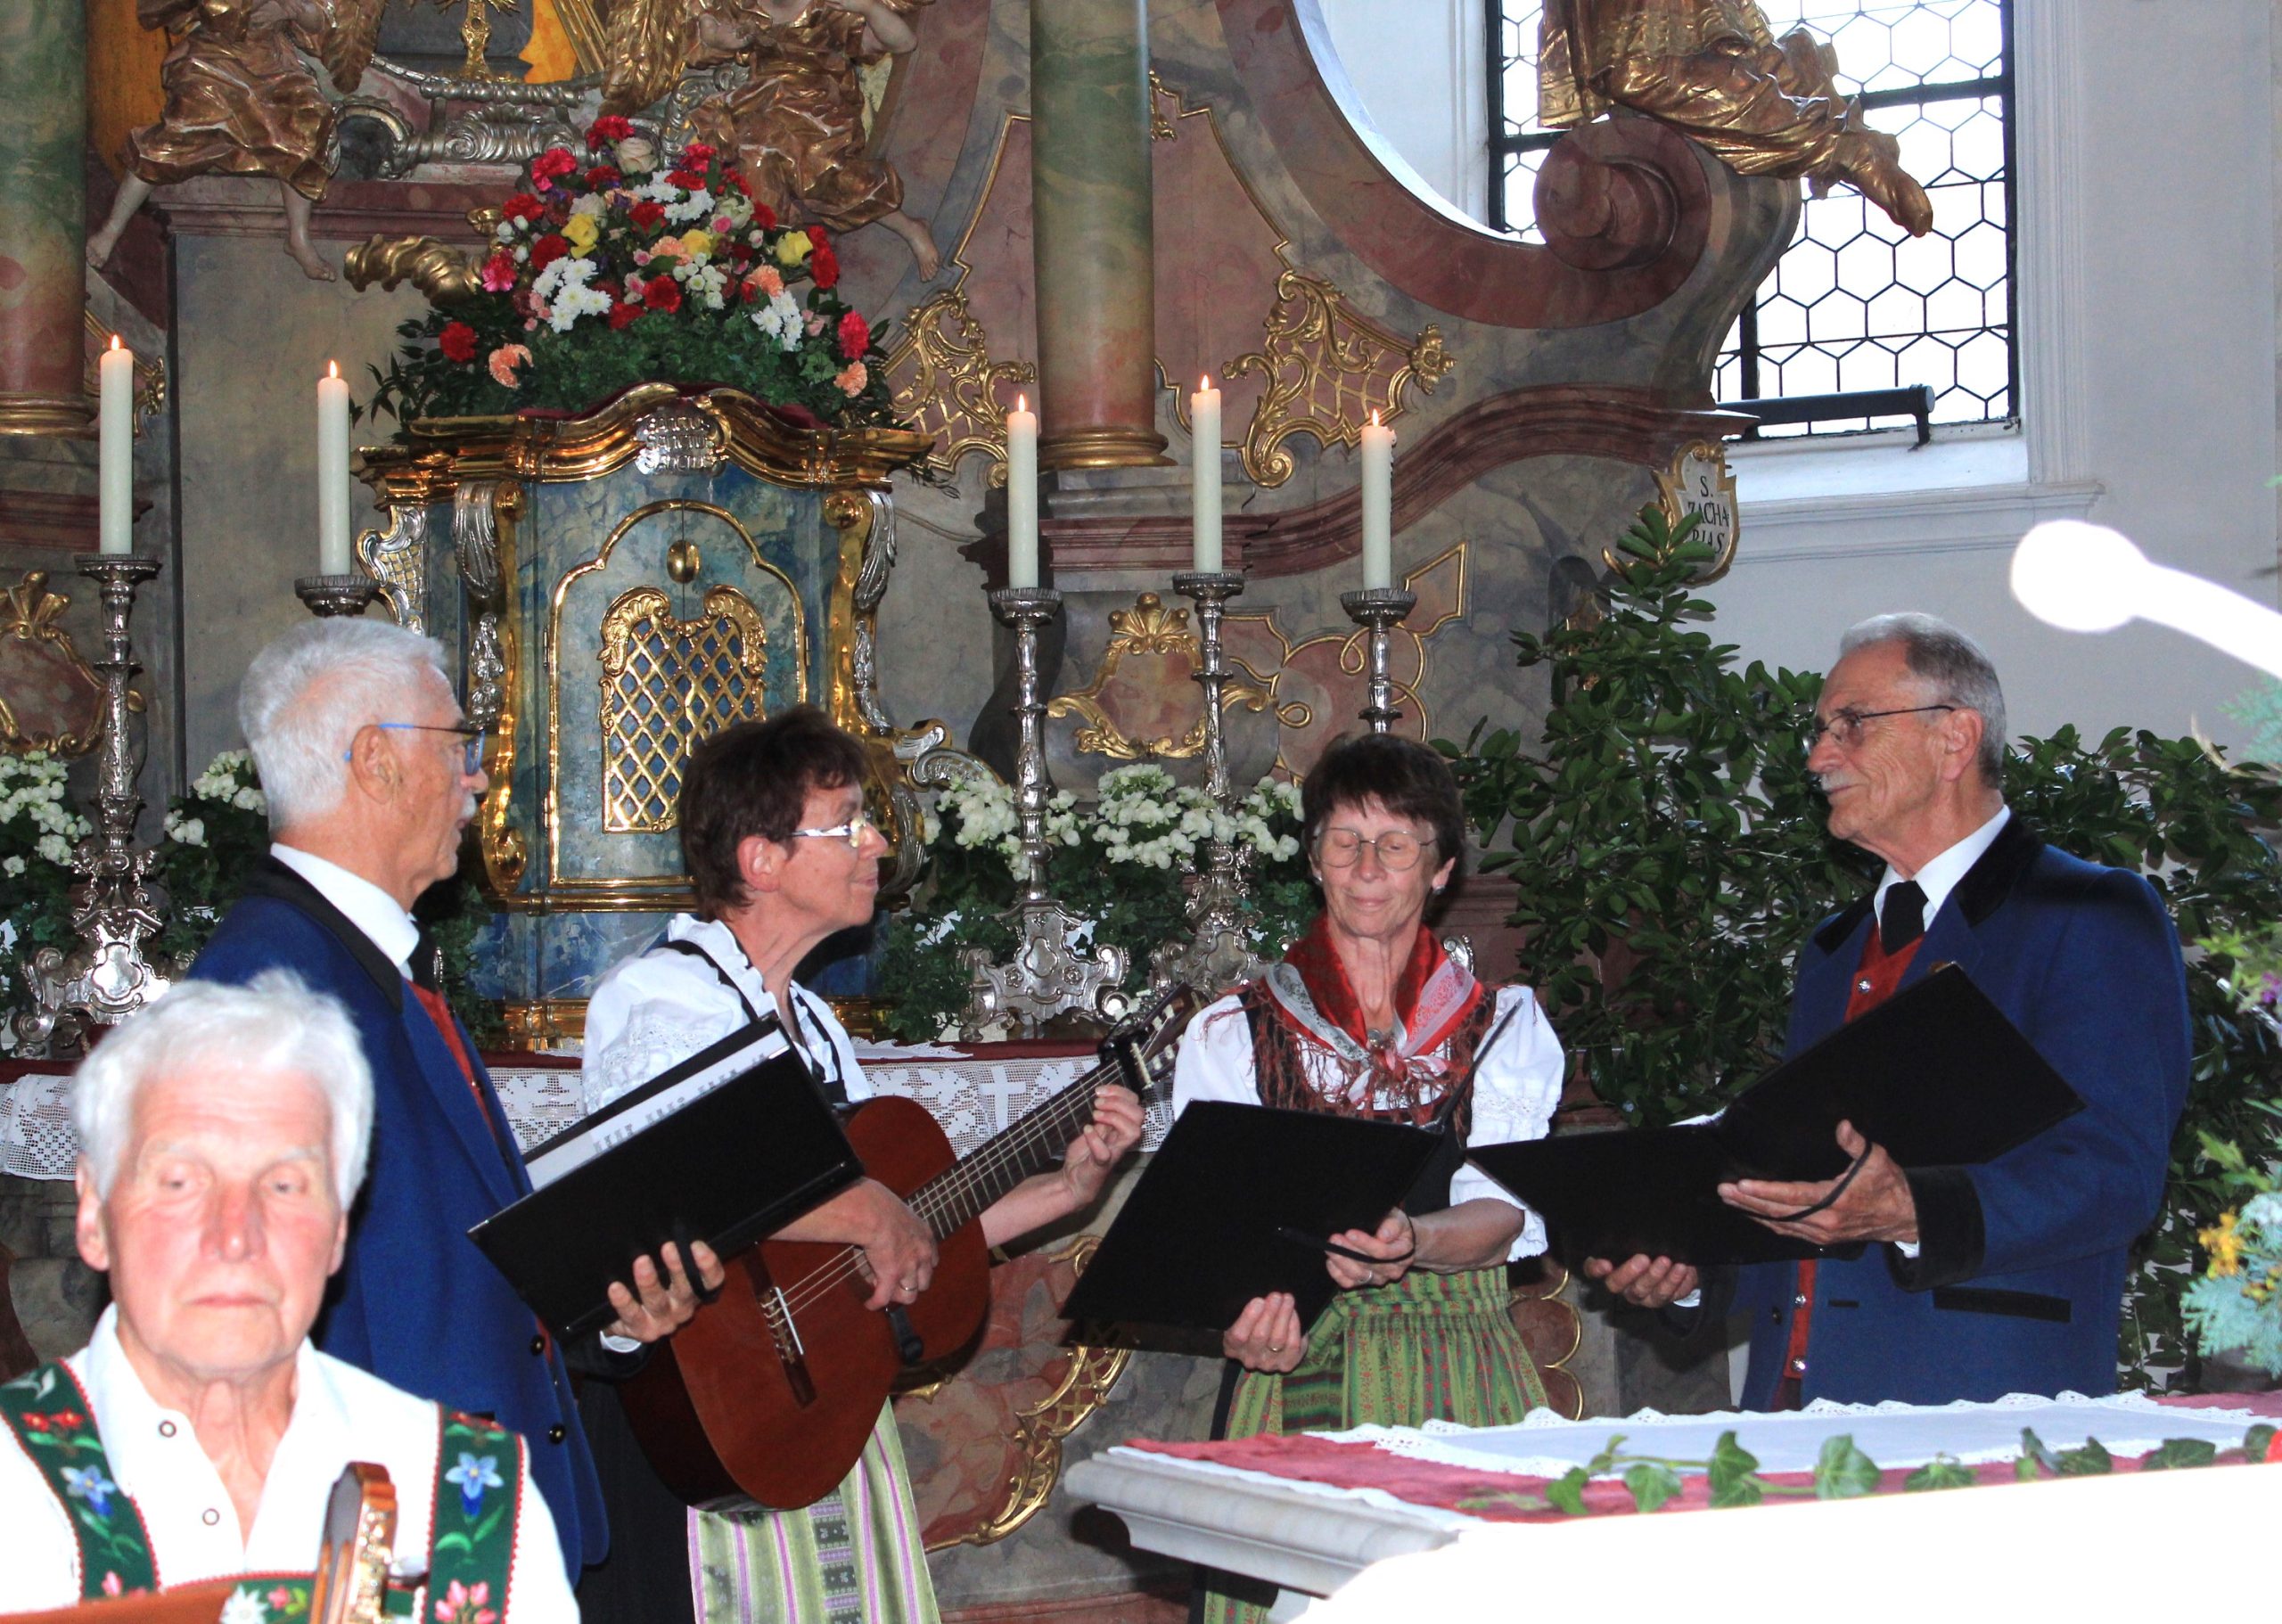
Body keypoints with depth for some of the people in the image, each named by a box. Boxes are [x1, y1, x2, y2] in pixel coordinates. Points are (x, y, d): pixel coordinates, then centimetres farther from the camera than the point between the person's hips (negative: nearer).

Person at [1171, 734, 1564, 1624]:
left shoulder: (1506, 1025, 11)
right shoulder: (1232, 1032, 9)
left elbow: (1508, 1213, -1)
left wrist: (1412, 1242, -23)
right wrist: (1251, 1298, -22)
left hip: (1459, 1380, 1)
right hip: (1295, 1375, 0)